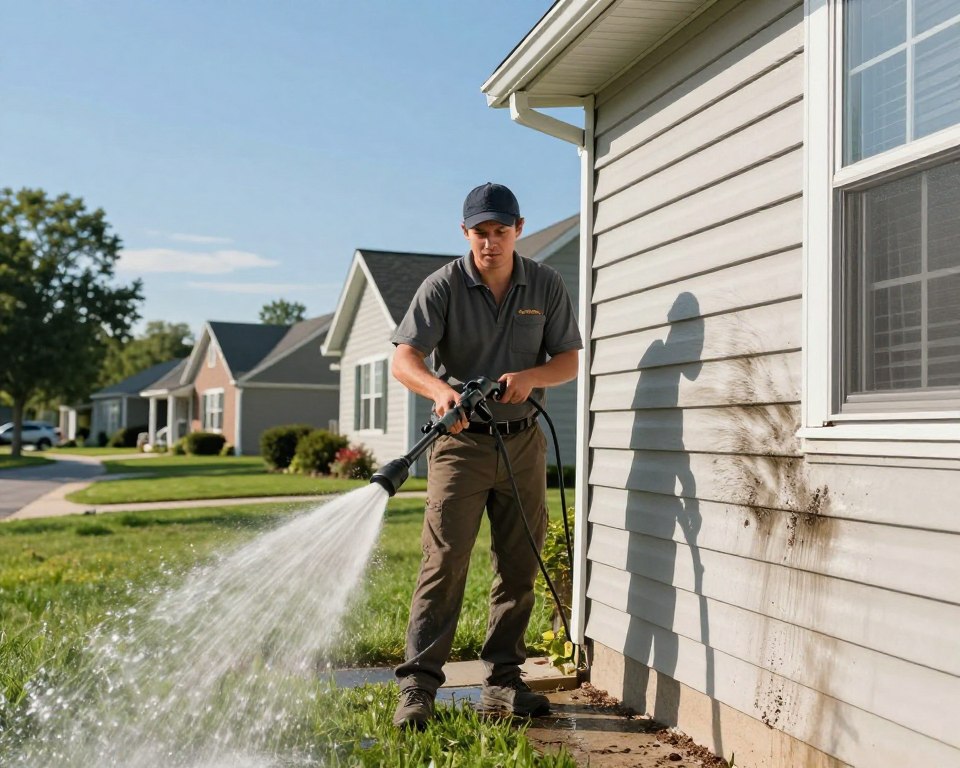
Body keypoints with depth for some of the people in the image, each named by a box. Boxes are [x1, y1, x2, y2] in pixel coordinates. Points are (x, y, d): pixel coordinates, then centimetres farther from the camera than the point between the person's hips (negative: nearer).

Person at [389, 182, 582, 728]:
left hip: (523, 442, 3)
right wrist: (441, 390, -35)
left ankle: (503, 682, 17)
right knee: (444, 560, -9)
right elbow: (405, 359, -14)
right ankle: (419, 686, -4)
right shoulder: (443, 286, -6)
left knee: (519, 567, 6)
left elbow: (570, 360, 4)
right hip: (461, 441, -3)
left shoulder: (547, 286, 3)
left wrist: (530, 376, -17)